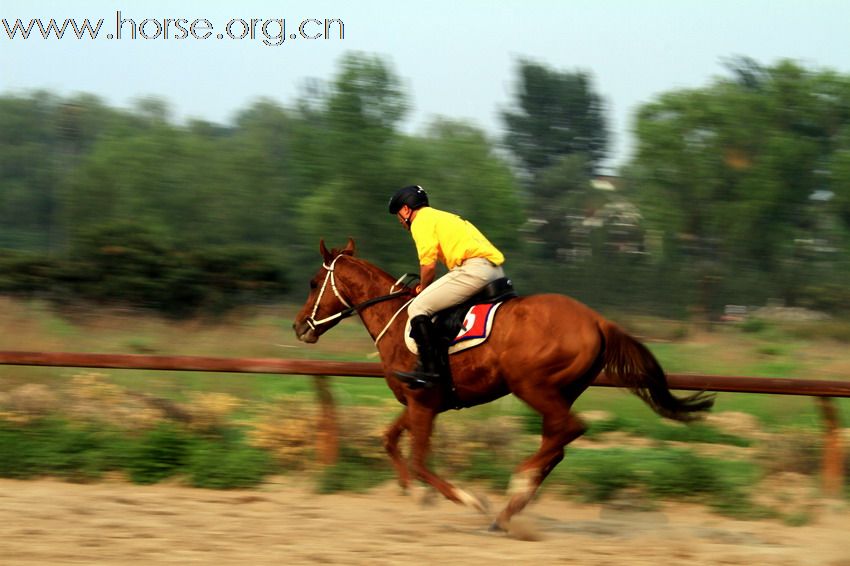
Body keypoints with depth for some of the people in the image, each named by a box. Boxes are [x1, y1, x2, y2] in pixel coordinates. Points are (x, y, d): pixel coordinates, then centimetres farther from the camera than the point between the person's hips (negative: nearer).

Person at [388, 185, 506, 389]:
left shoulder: (421, 221, 3)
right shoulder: (443, 217, 32)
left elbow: (428, 265, -7)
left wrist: (422, 287, 12)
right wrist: (428, 288, 25)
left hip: (474, 268, -10)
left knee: (418, 308, -8)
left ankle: (430, 368, -15)